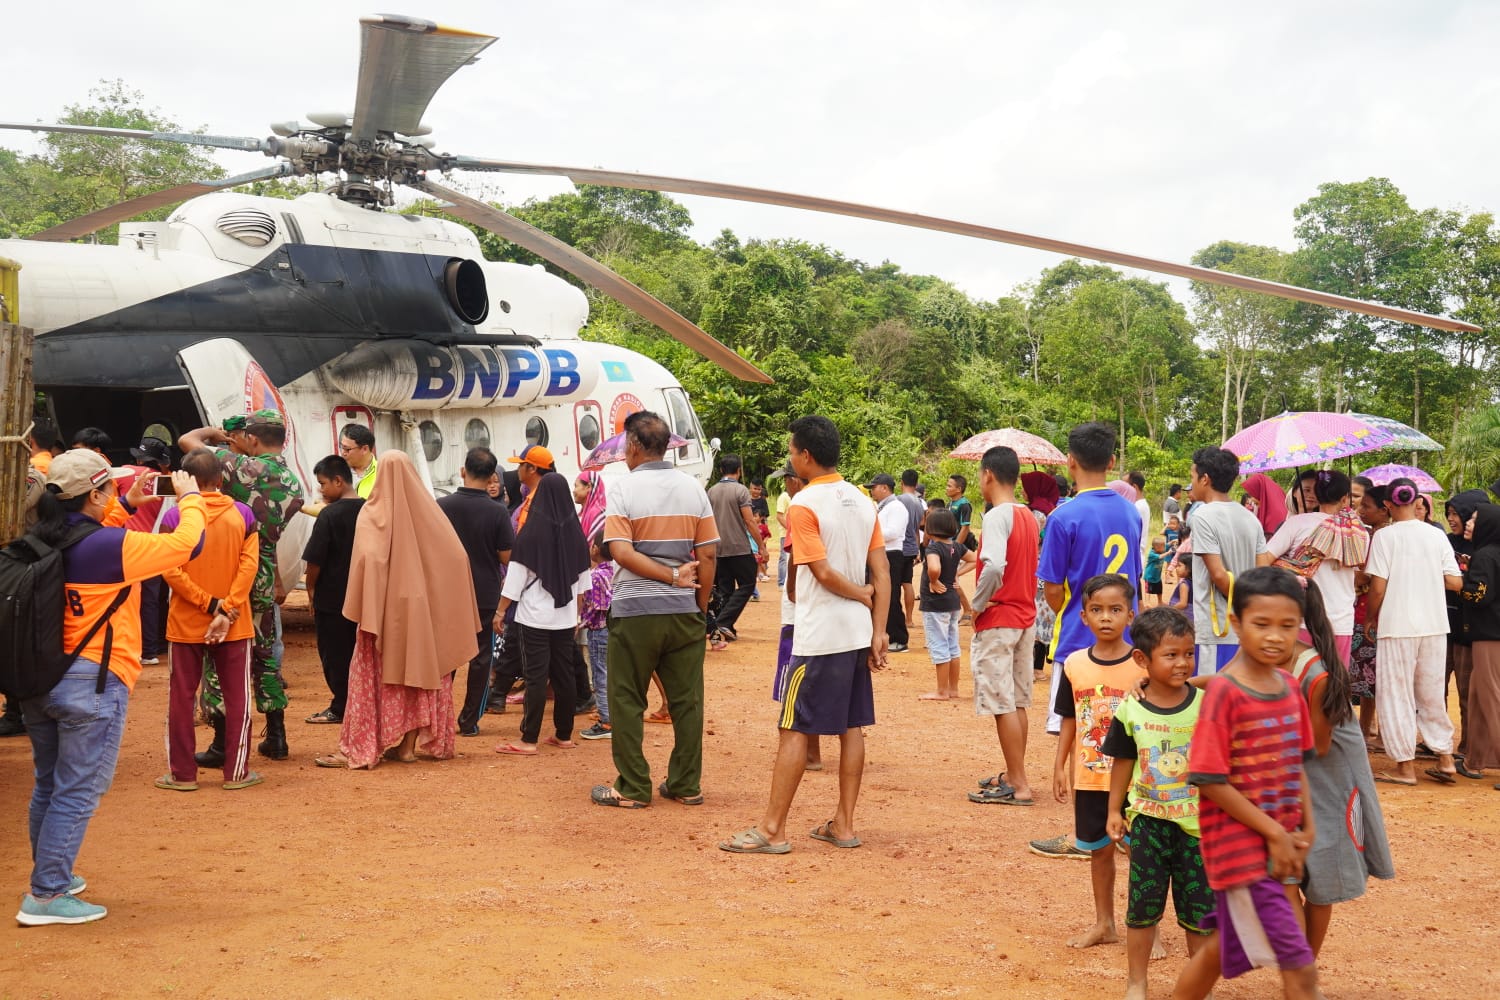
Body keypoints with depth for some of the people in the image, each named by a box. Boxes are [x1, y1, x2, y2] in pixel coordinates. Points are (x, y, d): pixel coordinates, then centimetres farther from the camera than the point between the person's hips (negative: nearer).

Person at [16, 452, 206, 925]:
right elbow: (187, 542, -12)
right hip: (91, 685, -8)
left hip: (38, 681, 8)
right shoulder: (109, 546, -19)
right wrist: (189, 496, 4)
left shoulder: (43, 542, 3)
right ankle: (45, 896, 6)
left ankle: (52, 876, 34)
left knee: (48, 786, 20)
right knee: (77, 793, 2)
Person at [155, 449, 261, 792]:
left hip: (185, 623, -1)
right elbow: (249, 565, -10)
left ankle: (182, 773, 14)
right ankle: (236, 772, 11)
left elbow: (171, 570, -14)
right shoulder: (242, 514, -2)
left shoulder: (174, 516, -6)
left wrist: (211, 605, -12)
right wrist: (226, 612, -12)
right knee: (237, 697, 9)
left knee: (181, 697, 9)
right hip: (234, 625, 1)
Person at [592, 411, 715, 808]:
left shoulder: (624, 489, -7)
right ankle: (687, 785, 16)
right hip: (683, 610, 4)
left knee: (627, 702, 6)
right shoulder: (693, 488, 3)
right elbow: (707, 555, 2)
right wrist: (701, 607, 9)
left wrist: (672, 575, -12)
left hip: (634, 610, -3)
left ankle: (632, 788, 9)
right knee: (687, 700, 9)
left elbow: (621, 551, -17)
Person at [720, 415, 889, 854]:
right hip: (858, 633, 7)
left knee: (794, 730, -3)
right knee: (852, 727, 11)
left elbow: (824, 572, -18)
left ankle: (772, 830, 1)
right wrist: (879, 632, 5)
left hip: (819, 636, -7)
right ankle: (843, 824, 17)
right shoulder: (862, 501, 8)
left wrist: (861, 594, -1)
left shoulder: (803, 504, -13)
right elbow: (882, 573, 5)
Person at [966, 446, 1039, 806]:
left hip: (998, 619, -9)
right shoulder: (1029, 517, 11)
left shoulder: (997, 516, -17)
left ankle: (1018, 786, -1)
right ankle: (1013, 775, 23)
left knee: (1002, 704, -4)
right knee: (1018, 702, 15)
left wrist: (978, 602, -17)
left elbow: (994, 566, -31)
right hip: (1026, 617, 9)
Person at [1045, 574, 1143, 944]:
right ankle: (1103, 924, 29)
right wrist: (1059, 766, 6)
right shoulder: (1075, 664, 1)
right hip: (1089, 777, 3)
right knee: (1099, 849, 15)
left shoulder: (1143, 664, -8)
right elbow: (1070, 720, 8)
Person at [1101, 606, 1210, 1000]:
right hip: (1148, 819, 0)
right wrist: (1115, 811, 8)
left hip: (1196, 821, 0)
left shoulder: (1205, 705, -9)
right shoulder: (1130, 711, -7)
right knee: (1143, 904, 9)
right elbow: (1123, 763, 5)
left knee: (1199, 905, 8)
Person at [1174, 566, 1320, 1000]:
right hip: (1241, 846, -7)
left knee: (1225, 947, 21)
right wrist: (1273, 833, -15)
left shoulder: (1288, 686, 5)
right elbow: (1209, 781, -17)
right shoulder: (1224, 691, -17)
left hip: (1278, 843, 7)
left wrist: (1306, 827, 1)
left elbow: (1294, 763, 14)